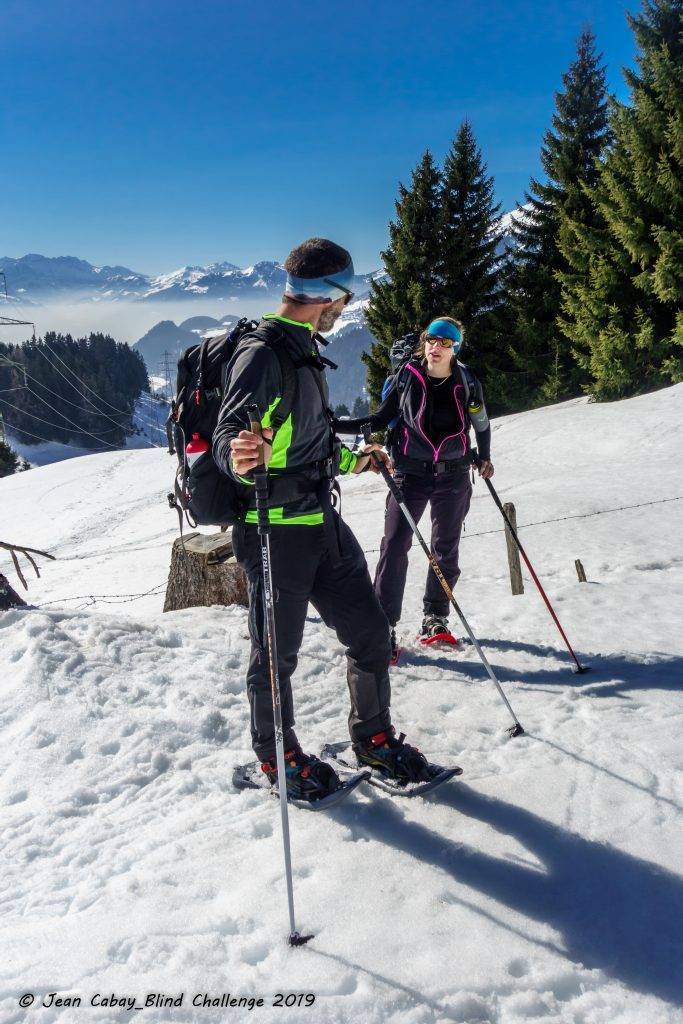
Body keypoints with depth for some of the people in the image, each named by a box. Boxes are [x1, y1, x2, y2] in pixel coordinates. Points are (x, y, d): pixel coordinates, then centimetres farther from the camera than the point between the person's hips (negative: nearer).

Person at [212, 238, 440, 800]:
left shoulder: (304, 352, 16)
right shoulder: (261, 352, -15)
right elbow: (229, 435, -26)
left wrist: (354, 460, 33)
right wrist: (240, 456, -47)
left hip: (322, 522, 9)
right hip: (276, 531, -9)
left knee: (370, 631, 12)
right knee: (277, 654, 8)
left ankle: (374, 738, 32)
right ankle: (276, 757, 30)